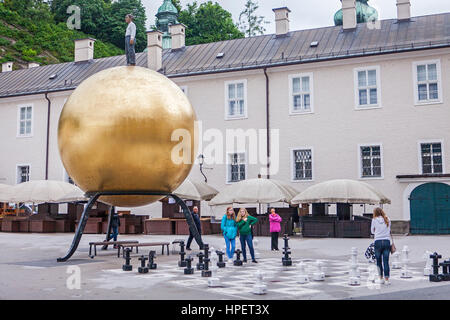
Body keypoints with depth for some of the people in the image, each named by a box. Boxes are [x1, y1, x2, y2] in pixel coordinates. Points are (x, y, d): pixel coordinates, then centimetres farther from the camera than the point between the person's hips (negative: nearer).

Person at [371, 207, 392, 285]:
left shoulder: (374, 220, 1)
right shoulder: (387, 220, 8)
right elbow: (389, 229, 18)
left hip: (378, 241, -2)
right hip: (387, 241, 2)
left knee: (379, 261, 8)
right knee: (386, 261, 2)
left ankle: (381, 279, 11)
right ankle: (386, 279, 0)